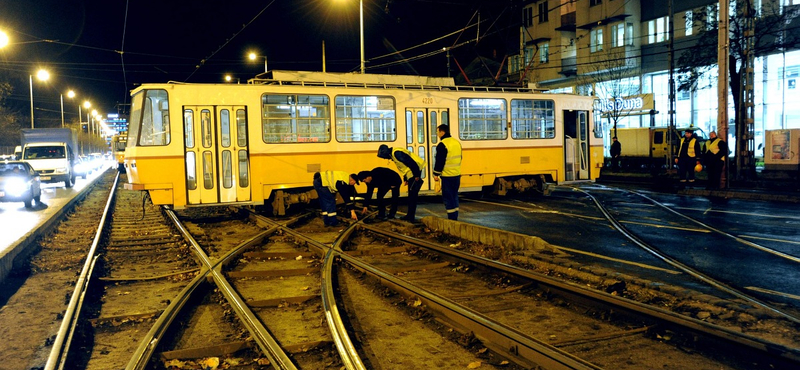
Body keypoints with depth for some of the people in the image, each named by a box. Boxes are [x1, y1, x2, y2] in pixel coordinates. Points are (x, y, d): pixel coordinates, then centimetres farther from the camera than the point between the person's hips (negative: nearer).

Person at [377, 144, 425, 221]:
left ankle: (410, 217, -3)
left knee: (412, 195, -7)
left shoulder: (397, 153, -18)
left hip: (414, 174, -11)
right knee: (412, 195, 15)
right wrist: (406, 179, 21)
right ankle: (410, 216, 23)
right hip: (411, 175, 11)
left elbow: (411, 163, -25)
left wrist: (416, 176, -22)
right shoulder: (394, 154, 15)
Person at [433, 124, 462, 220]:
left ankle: (451, 218, -2)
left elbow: (439, 161, -16)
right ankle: (455, 217, 19)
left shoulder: (442, 145, -15)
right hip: (457, 175, 8)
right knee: (454, 196, 15)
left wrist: (436, 174, -8)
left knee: (448, 197, -2)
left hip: (447, 176, -8)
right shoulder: (457, 142, 11)